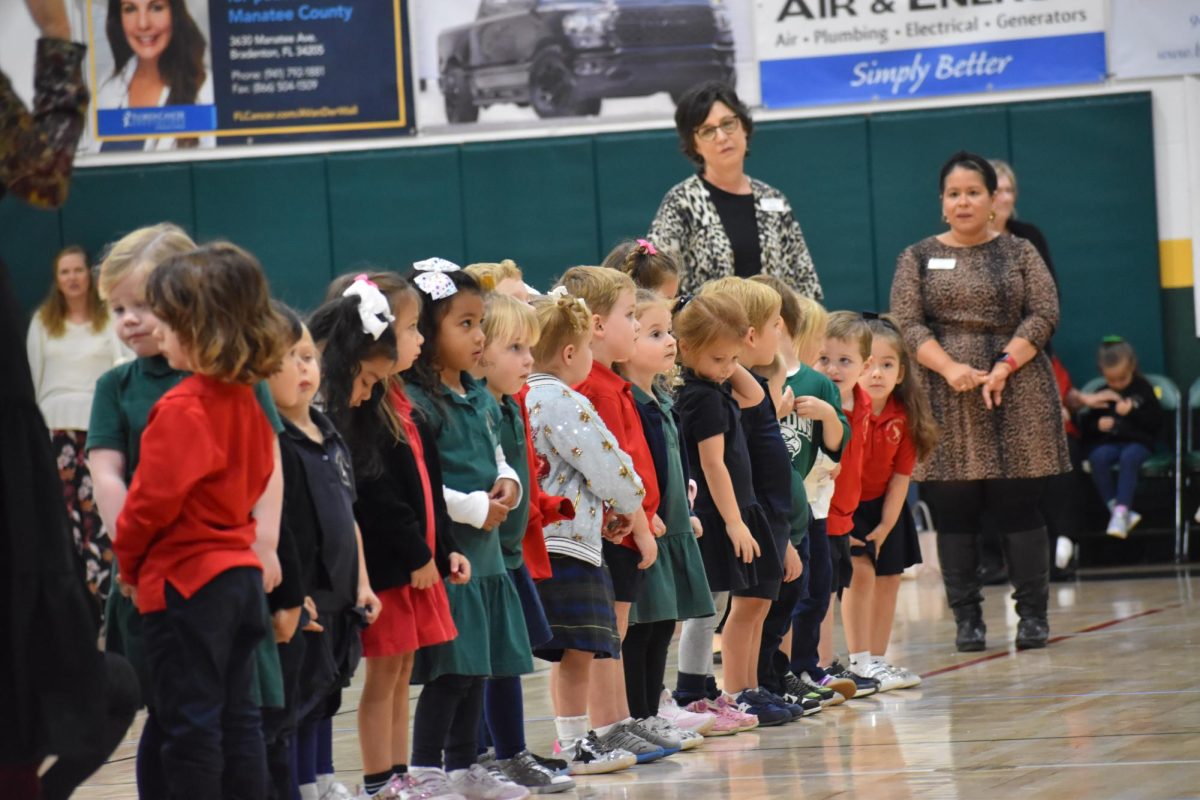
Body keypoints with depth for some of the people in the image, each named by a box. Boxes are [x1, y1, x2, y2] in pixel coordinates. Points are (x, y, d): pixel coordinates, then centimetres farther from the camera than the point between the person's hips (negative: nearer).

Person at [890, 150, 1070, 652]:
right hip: (945, 402, 1)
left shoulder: (1019, 254, 9)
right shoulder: (918, 258, 9)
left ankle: (1033, 616, 3)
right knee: (954, 513, -1)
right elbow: (907, 325, 0)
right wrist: (951, 369, -15)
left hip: (1015, 397, -1)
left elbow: (1044, 316, 0)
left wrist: (1004, 366, -14)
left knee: (1018, 510, -2)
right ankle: (967, 619, 5)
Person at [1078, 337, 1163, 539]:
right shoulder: (1101, 394, 13)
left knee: (1129, 457, -38)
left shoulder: (1143, 389, 6)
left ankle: (1121, 511, -44)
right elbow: (1087, 423, 18)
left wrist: (1132, 412, -12)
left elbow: (1156, 421, 1)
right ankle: (1118, 510, -32)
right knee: (1098, 458, -32)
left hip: (1138, 441, -3)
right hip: (1108, 442, 3)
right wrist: (1097, 424, -5)